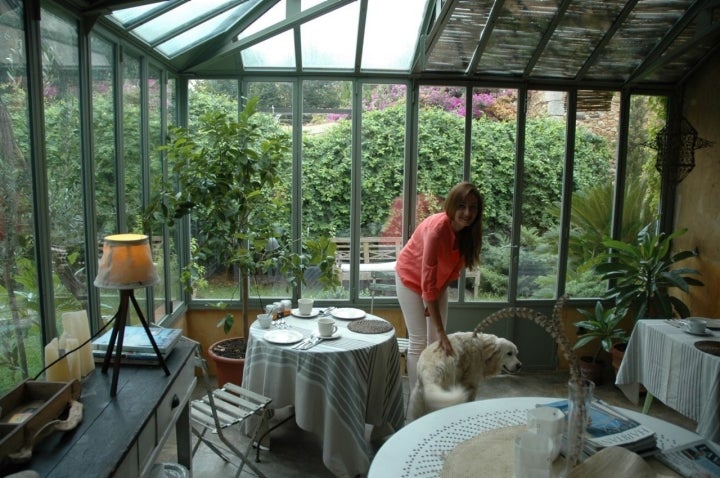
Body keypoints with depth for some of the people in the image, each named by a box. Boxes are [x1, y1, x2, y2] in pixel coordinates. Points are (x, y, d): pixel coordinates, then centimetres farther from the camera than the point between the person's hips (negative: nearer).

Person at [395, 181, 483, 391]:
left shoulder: (469, 231, -18)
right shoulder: (437, 229, -37)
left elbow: (454, 268, -3)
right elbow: (428, 283, -39)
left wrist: (435, 300, -11)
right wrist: (442, 331, -39)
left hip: (438, 280, 6)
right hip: (411, 278, -6)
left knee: (436, 341, 9)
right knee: (418, 341, -7)